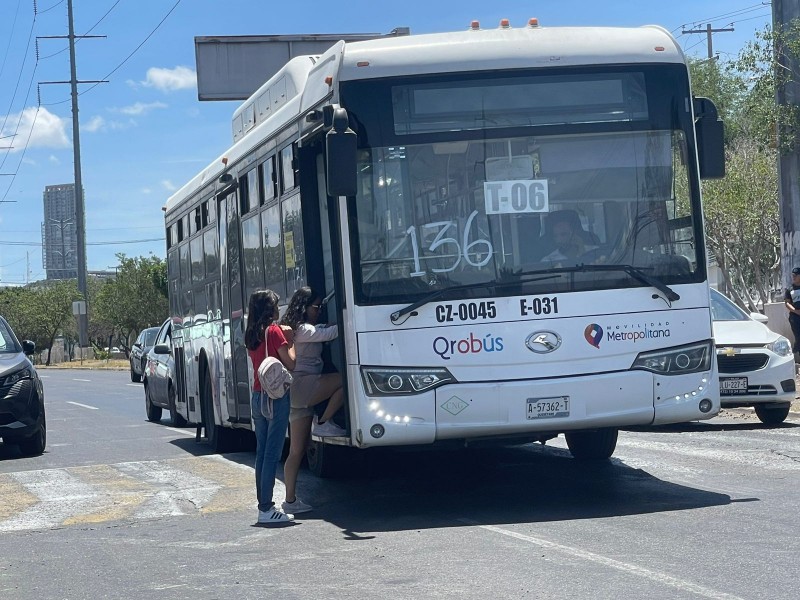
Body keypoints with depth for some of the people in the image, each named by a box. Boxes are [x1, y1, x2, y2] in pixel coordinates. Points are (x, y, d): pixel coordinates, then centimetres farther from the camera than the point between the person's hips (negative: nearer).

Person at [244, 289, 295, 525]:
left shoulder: (251, 335, 11)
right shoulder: (274, 331, -11)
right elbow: (290, 363, -10)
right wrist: (290, 342, 5)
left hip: (257, 396, 8)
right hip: (276, 397, -8)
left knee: (262, 452, 11)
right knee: (272, 453, -7)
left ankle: (263, 505, 13)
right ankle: (267, 509, -8)